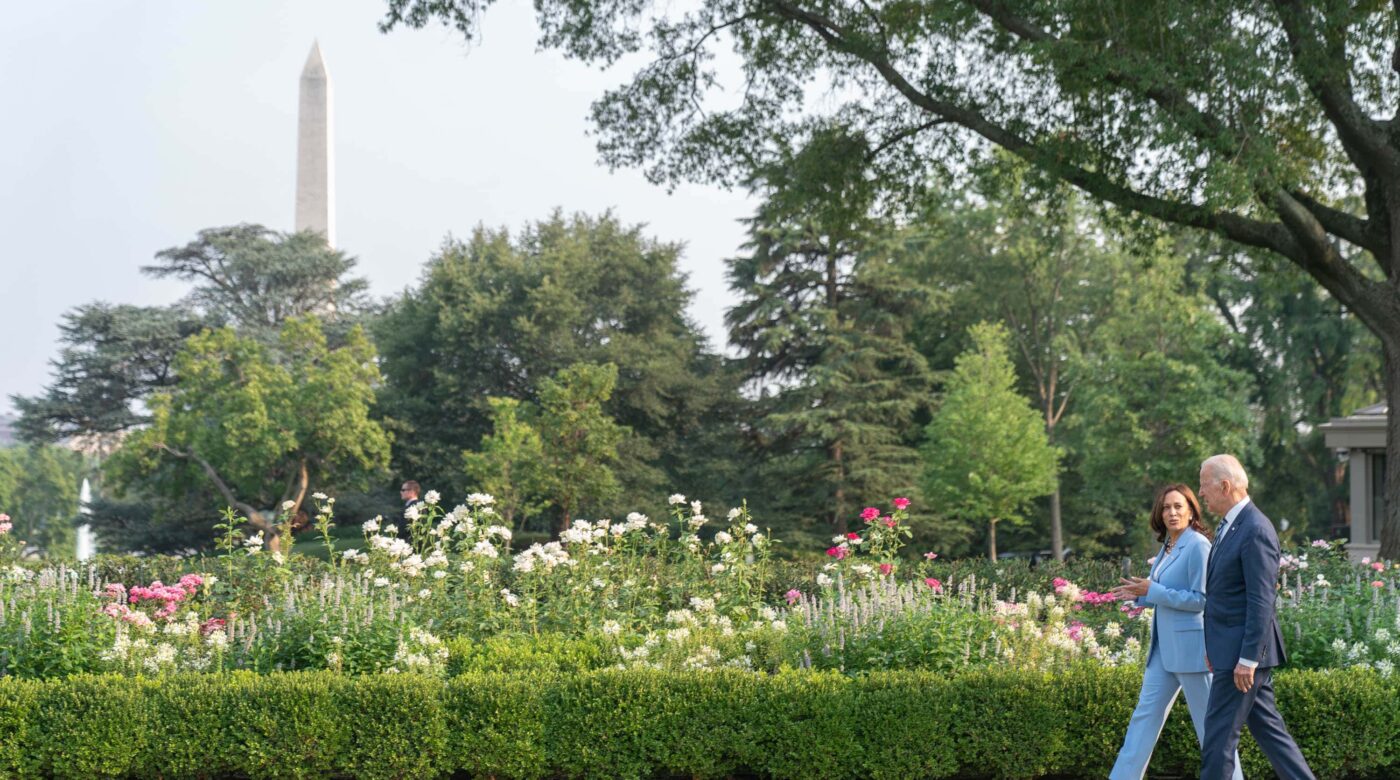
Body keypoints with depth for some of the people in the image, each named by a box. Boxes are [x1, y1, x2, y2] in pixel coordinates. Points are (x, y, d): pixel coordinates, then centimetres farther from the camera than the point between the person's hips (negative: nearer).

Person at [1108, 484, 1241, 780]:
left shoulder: (1198, 545, -13)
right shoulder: (1168, 547, 12)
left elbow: (1201, 599, -18)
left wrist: (1153, 591, -17)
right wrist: (1141, 595, 3)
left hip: (1191, 646, -9)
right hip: (1164, 646, 9)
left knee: (1209, 723, 0)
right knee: (1145, 714, 10)